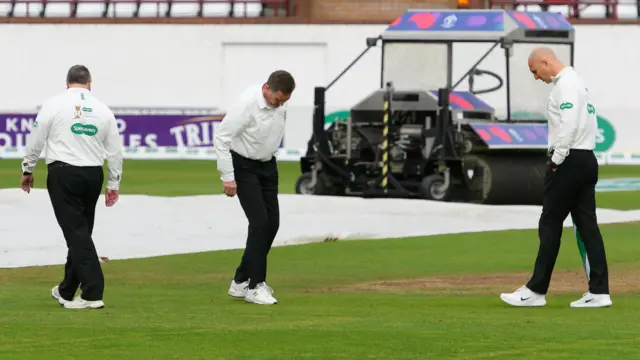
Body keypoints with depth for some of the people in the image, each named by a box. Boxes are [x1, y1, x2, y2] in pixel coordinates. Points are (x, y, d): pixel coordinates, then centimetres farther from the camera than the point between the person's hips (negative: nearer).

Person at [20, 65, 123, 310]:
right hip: (93, 175, 4)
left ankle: (93, 293, -15)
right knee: (79, 233, 15)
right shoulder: (103, 109, 8)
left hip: (63, 173, -4)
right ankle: (67, 291, 25)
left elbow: (35, 141, -1)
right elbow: (115, 151, 10)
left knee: (76, 232, -6)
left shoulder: (54, 104, -2)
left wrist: (27, 170, 12)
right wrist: (113, 184, 18)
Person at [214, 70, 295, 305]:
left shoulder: (281, 103, -6)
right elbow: (221, 138, -22)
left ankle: (241, 282, 15)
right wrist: (227, 177, -22)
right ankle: (254, 286, -7)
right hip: (244, 166, -7)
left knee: (272, 223, 4)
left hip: (267, 166, 7)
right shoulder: (247, 104, -27)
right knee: (260, 222, -14)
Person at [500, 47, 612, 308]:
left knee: (550, 225, -5)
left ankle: (536, 291, -2)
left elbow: (569, 125, -23)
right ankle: (599, 292, 1)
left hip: (570, 160, -10)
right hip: (587, 158, 10)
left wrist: (557, 160, -16)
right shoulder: (578, 82, 19)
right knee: (587, 225, 5)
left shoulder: (565, 84, -12)